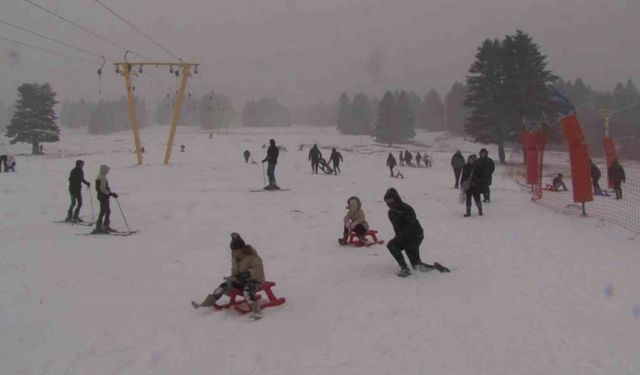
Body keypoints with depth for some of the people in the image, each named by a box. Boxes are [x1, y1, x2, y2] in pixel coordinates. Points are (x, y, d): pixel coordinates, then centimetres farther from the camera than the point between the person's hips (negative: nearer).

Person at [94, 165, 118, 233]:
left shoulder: (98, 177, 13)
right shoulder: (103, 178, -18)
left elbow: (97, 188, 18)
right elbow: (102, 189, -24)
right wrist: (111, 194, -20)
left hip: (100, 195, 10)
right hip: (104, 197, -10)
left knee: (108, 211, 17)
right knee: (103, 212, -6)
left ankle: (106, 226, 22)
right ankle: (98, 228, -4)